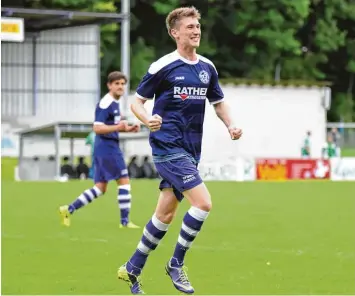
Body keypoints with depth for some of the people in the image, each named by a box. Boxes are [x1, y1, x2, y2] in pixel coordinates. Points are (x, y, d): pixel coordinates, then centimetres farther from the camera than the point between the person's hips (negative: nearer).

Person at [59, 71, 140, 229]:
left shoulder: (115, 103, 16)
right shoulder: (105, 104, -14)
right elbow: (97, 128, -20)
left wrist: (128, 129, 11)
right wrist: (117, 127, -32)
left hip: (110, 147, 10)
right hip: (107, 147, -10)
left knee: (100, 188, 10)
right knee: (124, 181, -7)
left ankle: (69, 209, 11)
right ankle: (125, 221, -4)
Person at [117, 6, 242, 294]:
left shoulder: (207, 67, 10)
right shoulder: (163, 67, -8)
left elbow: (218, 103, 22)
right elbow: (137, 102, -3)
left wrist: (231, 125, 3)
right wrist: (148, 119, -25)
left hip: (190, 150, 7)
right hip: (168, 146, -7)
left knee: (165, 214, 11)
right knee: (203, 203, -18)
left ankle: (132, 269, 24)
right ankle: (176, 264, -2)